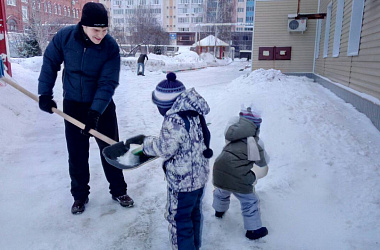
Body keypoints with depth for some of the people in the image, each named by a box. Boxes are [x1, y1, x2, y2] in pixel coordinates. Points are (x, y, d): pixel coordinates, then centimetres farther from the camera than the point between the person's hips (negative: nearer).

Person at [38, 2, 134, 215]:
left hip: (102, 106, -1)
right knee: (77, 154, 9)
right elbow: (50, 63, 2)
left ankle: (119, 191, 26)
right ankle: (80, 195, 29)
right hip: (73, 106, 2)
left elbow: (108, 83, -21)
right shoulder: (64, 37, -12)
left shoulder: (111, 47, -18)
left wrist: (95, 111, -29)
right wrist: (45, 93, -3)